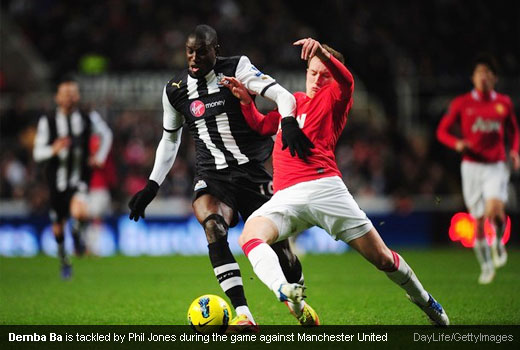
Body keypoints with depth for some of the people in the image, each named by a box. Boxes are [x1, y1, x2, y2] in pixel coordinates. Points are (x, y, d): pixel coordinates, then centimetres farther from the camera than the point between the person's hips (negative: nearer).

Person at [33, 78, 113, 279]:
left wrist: (100, 157, 6)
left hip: (79, 179, -1)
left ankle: (77, 233, 6)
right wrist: (53, 150, -25)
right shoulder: (47, 122, -4)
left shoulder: (89, 118, -2)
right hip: (57, 179, 1)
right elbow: (37, 153, -4)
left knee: (79, 212, -30)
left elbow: (106, 135, 19)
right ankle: (64, 261, 35)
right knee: (58, 226, 9)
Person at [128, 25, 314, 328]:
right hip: (213, 175, 2)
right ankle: (243, 315, -35)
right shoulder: (175, 90, 6)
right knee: (213, 226, -29)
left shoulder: (236, 69, -5)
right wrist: (152, 186, 14)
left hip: (252, 169, -2)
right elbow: (170, 140, 20)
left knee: (277, 239, -2)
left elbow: (282, 95, -15)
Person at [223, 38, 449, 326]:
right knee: (250, 236, -28)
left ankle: (423, 300, 25)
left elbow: (347, 81, -13)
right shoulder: (292, 100, 28)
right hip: (286, 196, 4)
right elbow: (262, 126, 32)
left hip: (323, 186, -4)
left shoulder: (333, 98, 10)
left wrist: (324, 54, -33)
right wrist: (246, 102, 13)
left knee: (381, 257, -2)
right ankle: (286, 292, -53)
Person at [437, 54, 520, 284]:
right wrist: (457, 143, -15)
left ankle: (499, 242, 7)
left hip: (496, 166, 0)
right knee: (478, 220, 1)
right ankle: (486, 265, 19)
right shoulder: (461, 103, 1)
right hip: (472, 166, 0)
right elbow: (442, 131, 5)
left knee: (495, 209, -24)